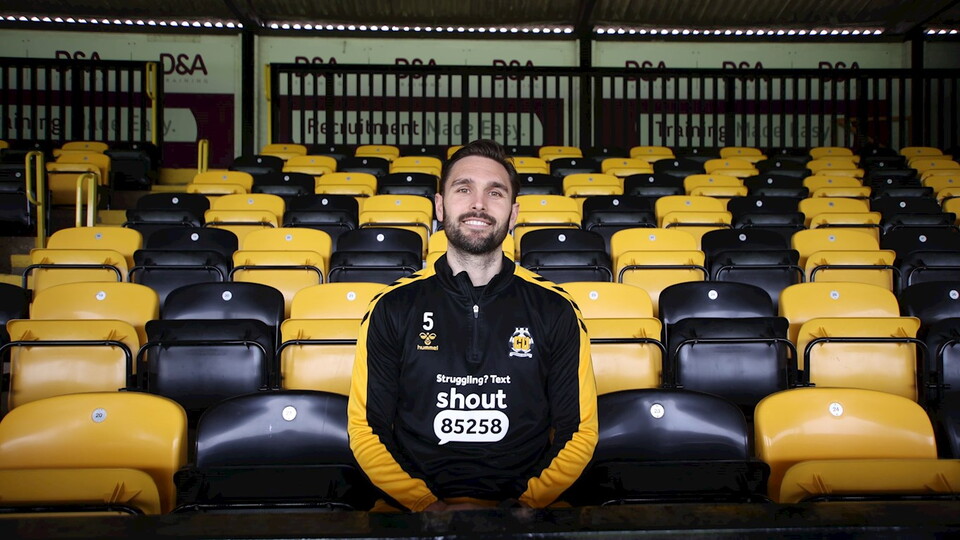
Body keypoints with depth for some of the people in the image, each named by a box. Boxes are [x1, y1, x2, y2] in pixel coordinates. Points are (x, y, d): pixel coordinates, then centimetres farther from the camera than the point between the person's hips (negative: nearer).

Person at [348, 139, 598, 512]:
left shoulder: (555, 310, 6)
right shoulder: (392, 308, 5)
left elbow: (580, 431, 8)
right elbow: (365, 428, 5)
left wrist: (522, 504, -7)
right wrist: (430, 506, -8)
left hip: (520, 510, 1)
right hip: (415, 512, 0)